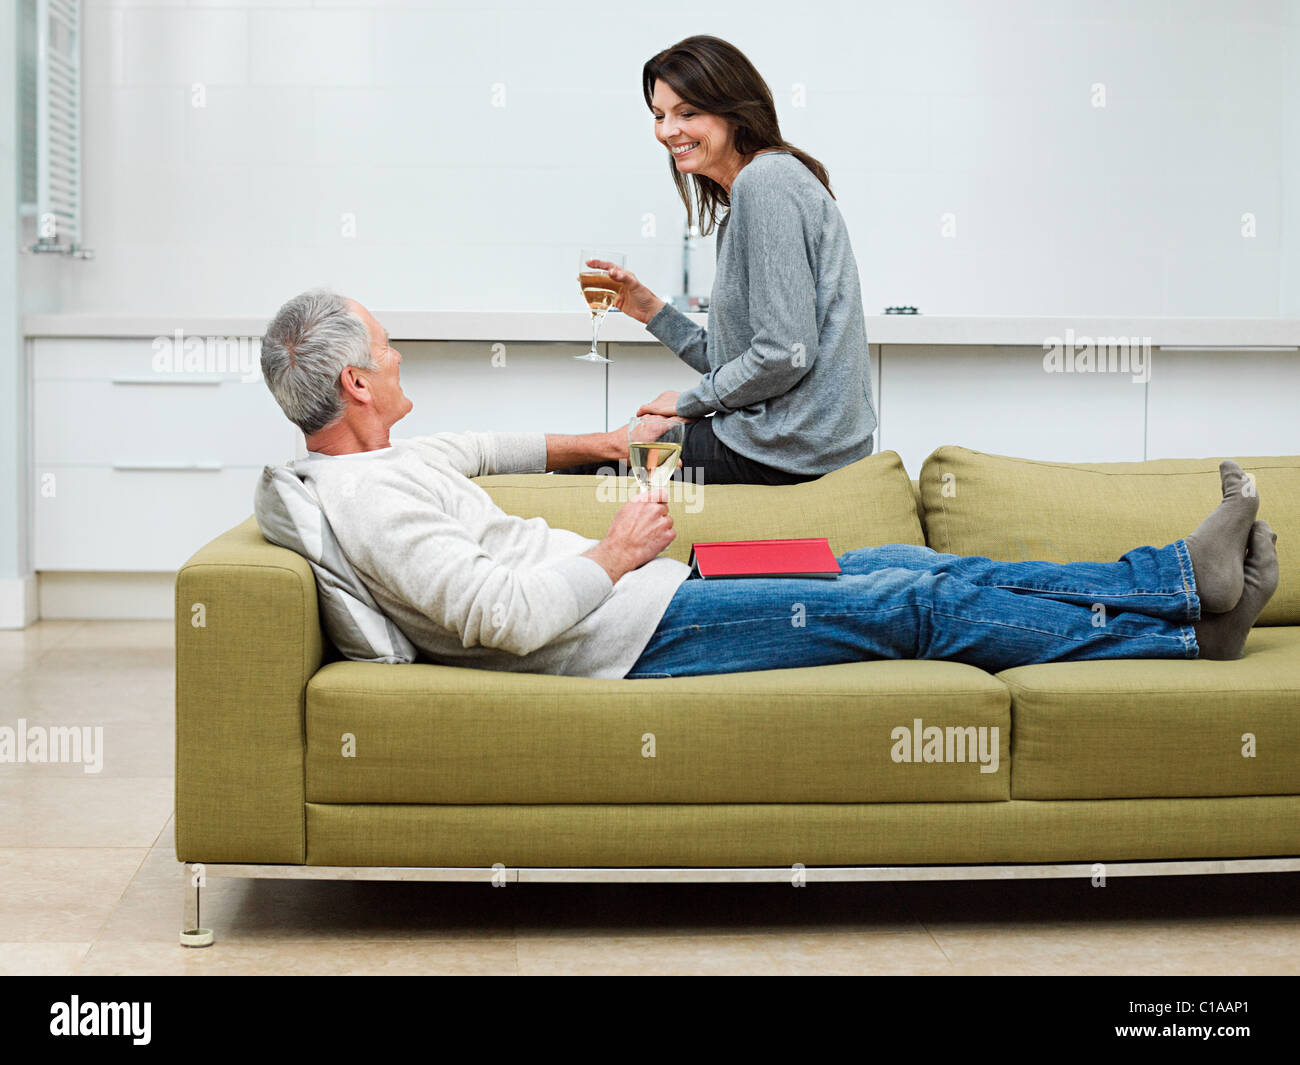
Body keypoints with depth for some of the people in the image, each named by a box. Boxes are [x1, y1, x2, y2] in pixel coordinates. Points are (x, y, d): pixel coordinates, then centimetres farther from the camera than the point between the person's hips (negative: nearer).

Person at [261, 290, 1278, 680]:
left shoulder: (368, 461, 11)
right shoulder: (367, 499, -21)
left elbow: (470, 448, 32)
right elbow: (507, 618, -28)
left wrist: (601, 441, 29)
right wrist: (617, 553, -14)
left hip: (638, 594, 10)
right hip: (641, 632, -10)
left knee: (904, 564, 6)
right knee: (918, 604, -7)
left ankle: (1183, 579, 12)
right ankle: (1186, 617, 7)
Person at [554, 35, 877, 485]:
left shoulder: (767, 181, -16)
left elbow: (785, 355, -23)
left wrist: (691, 402, -9)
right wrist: (653, 311, 9)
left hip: (790, 450, -10)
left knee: (581, 461, 7)